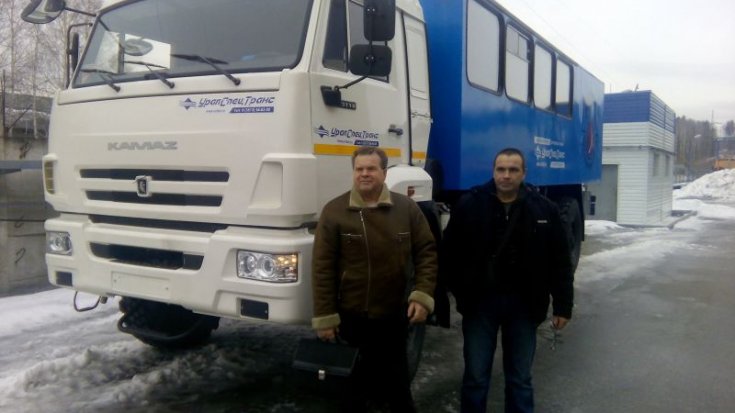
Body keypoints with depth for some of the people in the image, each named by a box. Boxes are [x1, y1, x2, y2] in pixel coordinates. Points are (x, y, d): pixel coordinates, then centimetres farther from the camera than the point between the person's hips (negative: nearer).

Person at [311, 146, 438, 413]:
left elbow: (427, 252, 2)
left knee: (398, 381, 18)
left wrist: (423, 295, -10)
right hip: (351, 316, -1)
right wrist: (324, 317, -9)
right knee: (352, 382, 16)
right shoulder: (334, 211, -7)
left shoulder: (406, 208, -1)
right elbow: (322, 267, -8)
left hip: (395, 314, 2)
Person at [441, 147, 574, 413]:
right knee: (476, 376, 9)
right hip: (480, 301, -1)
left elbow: (560, 262, 3)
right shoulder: (469, 204, -5)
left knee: (520, 378, 14)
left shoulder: (544, 209, -1)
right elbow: (449, 254, -1)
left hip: (523, 304, 1)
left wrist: (563, 306, 2)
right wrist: (461, 293, -4)